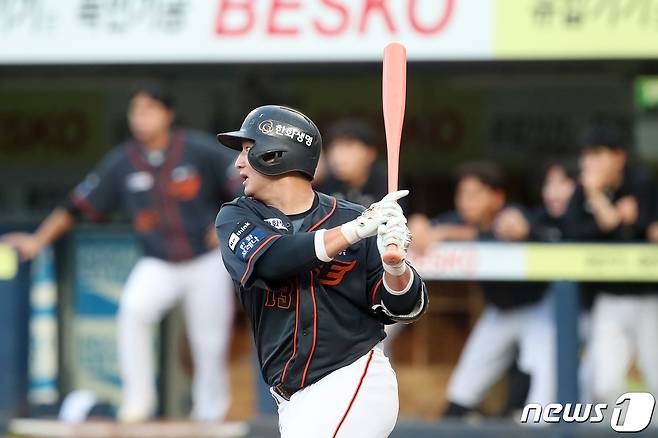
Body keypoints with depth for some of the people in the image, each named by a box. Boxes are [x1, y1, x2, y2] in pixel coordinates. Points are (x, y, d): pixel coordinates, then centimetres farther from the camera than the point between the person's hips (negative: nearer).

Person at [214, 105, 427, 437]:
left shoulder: (352, 217, -1)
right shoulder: (236, 218, 4)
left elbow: (404, 309, -1)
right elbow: (270, 258, -18)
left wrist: (395, 265, -22)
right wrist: (355, 230, -24)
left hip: (356, 384, -4)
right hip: (292, 402, 4)